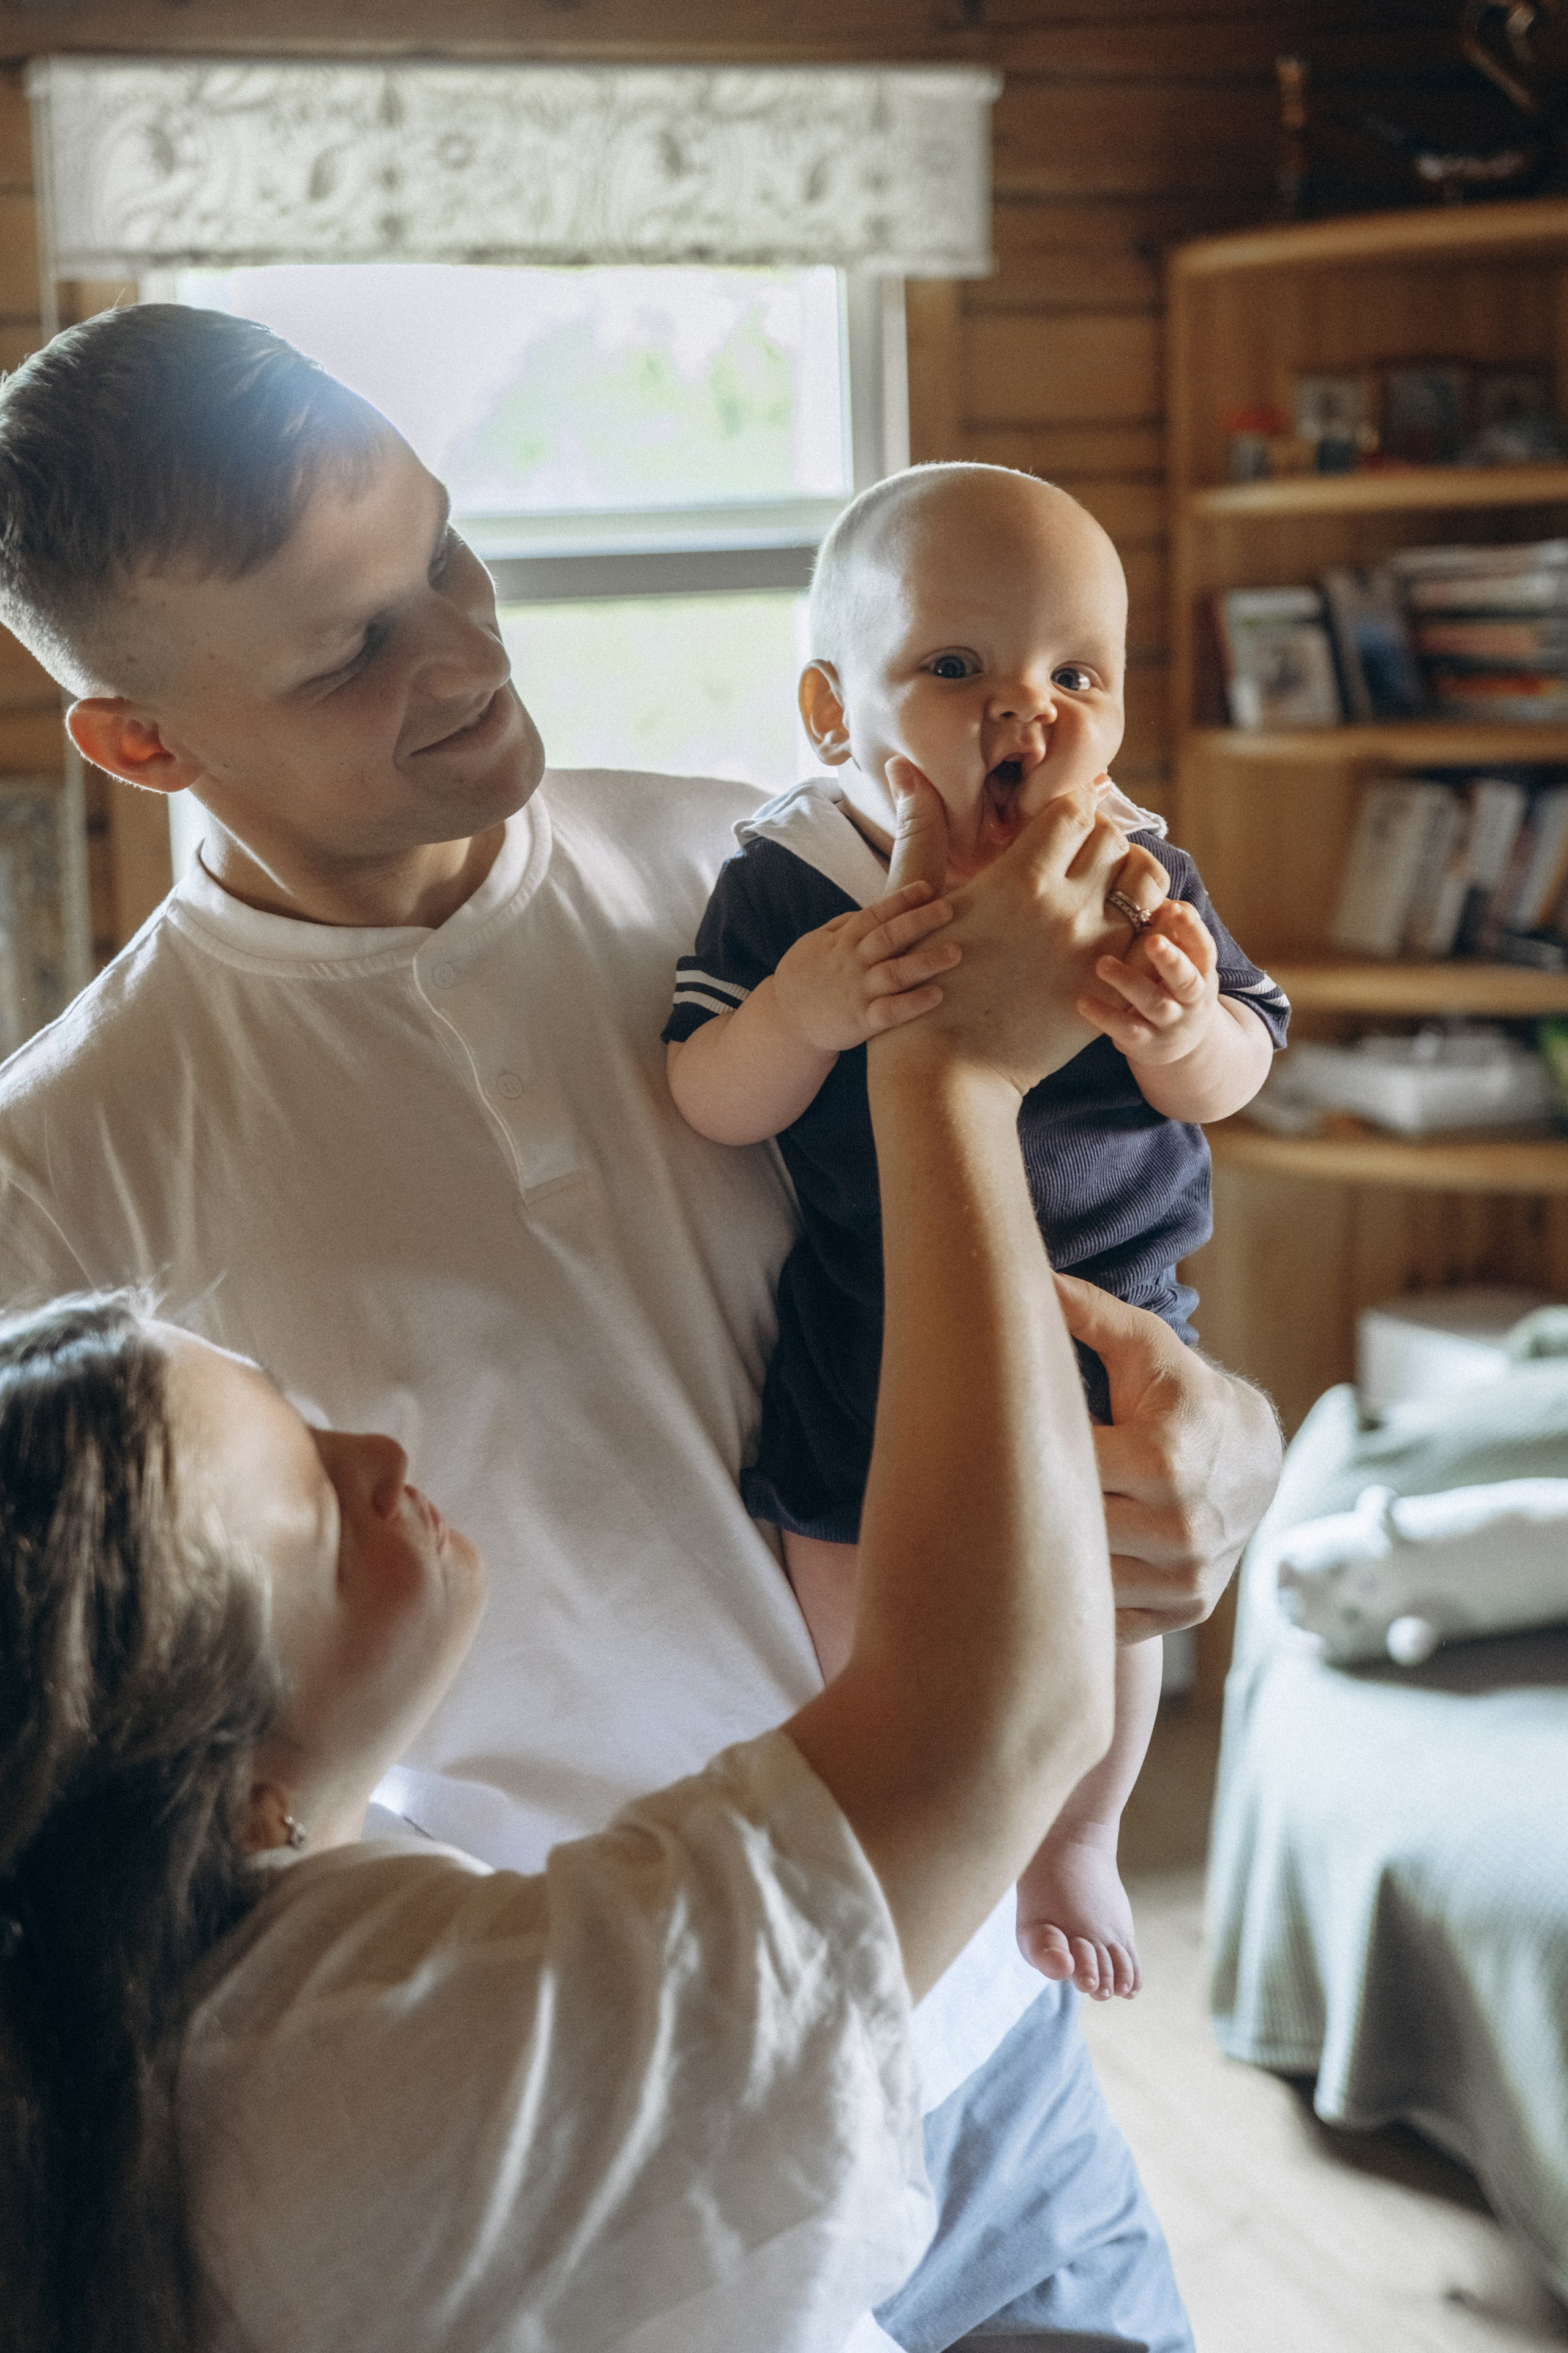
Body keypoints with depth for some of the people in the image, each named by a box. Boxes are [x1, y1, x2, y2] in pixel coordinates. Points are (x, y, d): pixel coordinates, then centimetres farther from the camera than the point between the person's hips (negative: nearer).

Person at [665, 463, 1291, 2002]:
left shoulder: (1138, 878, -10)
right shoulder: (787, 886, -17)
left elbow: (1235, 1081, -10)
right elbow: (708, 1108, -20)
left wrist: (1186, 1033, -34)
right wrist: (800, 1017, -40)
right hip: (864, 1341, -1)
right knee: (857, 1638, 14)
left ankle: (1075, 1845, 45)